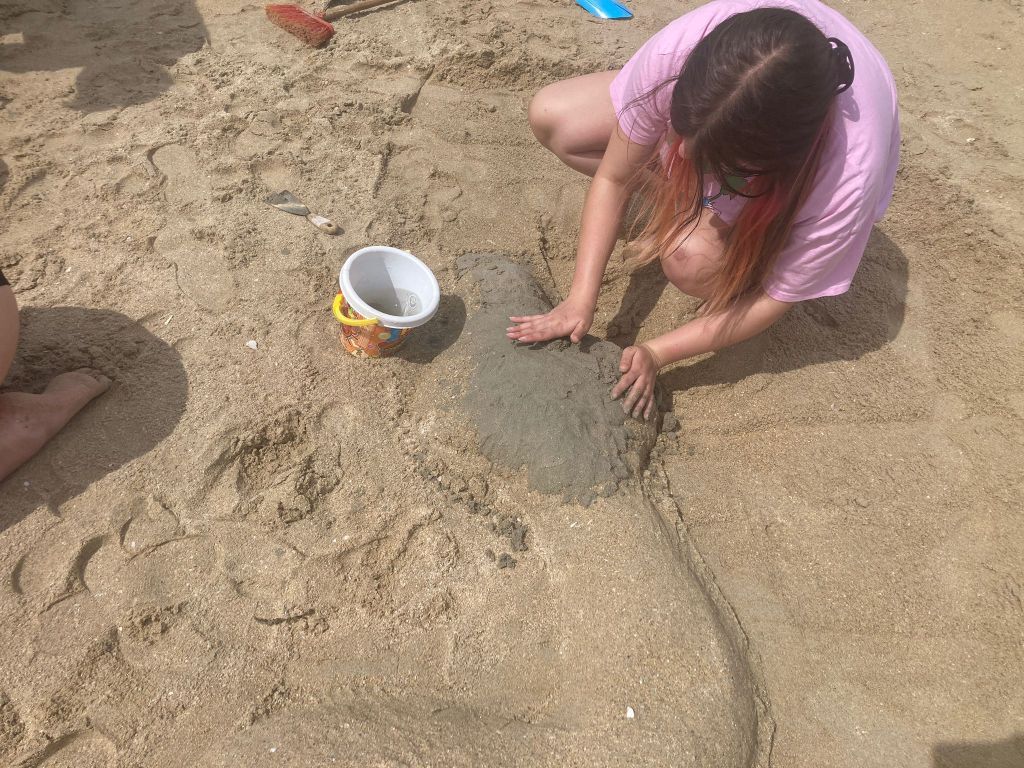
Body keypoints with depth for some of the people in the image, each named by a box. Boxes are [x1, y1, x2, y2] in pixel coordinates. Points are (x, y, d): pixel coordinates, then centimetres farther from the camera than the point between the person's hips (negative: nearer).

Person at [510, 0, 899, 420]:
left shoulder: (846, 183, -42)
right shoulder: (676, 51, -39)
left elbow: (775, 299, -27)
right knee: (550, 117, -15)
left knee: (691, 257, -37)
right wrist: (581, 300, -30)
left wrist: (655, 352, -31)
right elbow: (612, 179, -25)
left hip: (794, 177, -3)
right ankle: (676, 201, 2)